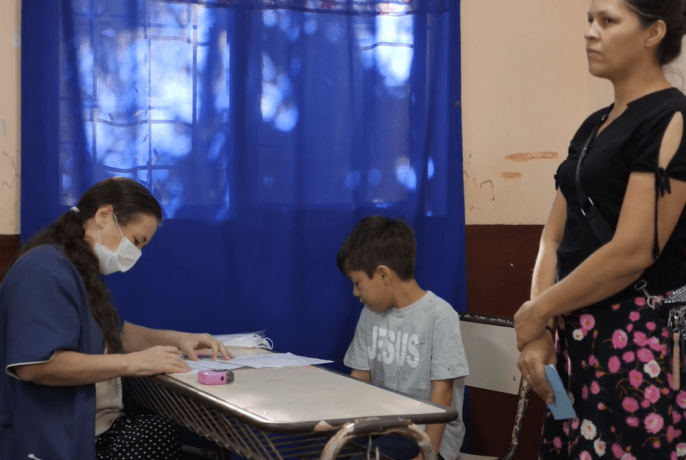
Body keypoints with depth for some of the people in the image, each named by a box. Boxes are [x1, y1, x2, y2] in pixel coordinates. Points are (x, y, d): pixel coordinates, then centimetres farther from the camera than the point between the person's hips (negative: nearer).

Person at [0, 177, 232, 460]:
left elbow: (113, 332, 29)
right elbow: (34, 365, -27)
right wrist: (132, 363, -23)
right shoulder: (46, 270, -16)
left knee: (170, 435, -13)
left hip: (99, 427, 10)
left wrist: (176, 339, 11)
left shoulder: (83, 271, 18)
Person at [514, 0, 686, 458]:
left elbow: (632, 251, -18)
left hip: (639, 342, -7)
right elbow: (556, 236, 12)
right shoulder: (593, 126, 15)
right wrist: (539, 332, -1)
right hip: (578, 336, 8)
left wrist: (536, 312, -9)